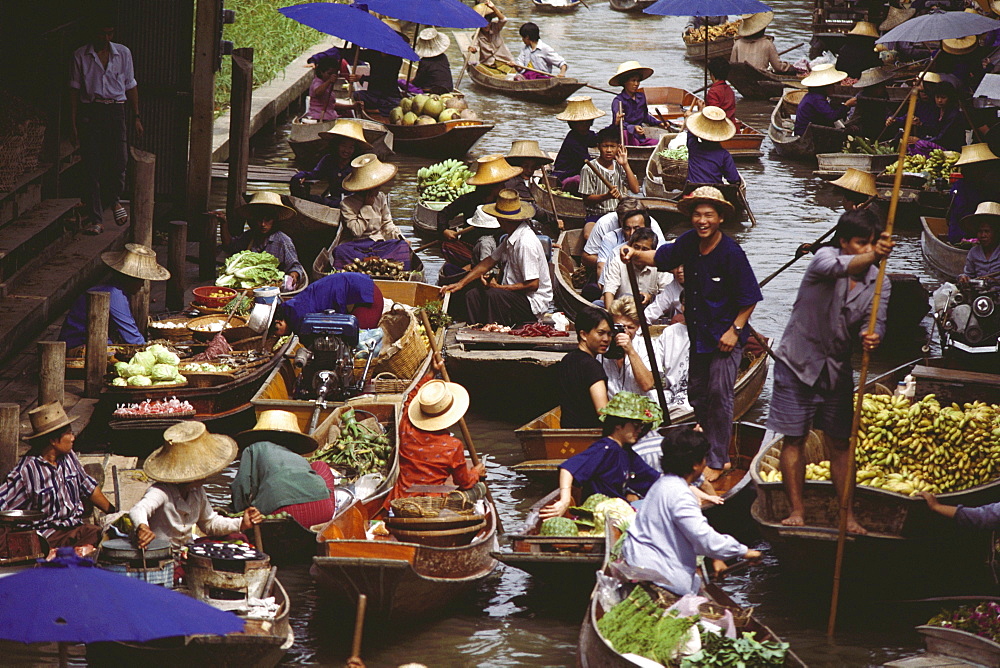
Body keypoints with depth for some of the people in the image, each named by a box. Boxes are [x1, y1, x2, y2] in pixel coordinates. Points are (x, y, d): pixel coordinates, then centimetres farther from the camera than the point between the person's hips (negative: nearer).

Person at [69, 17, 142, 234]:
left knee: (119, 161, -6)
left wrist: (136, 117, 7)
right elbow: (75, 90, 4)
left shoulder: (123, 53, 7)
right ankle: (94, 219, -3)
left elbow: (131, 86, 11)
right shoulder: (81, 56, 3)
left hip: (115, 112, 1)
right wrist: (73, 122, -1)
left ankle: (114, 199, 27)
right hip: (90, 112, -1)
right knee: (92, 167, -5)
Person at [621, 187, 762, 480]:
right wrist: (636, 255, -9)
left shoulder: (731, 253, -19)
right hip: (698, 335, 7)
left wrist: (735, 330, -18)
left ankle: (717, 462, 5)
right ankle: (716, 451, 30)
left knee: (718, 395, -5)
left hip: (726, 337, -7)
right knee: (697, 393, 14)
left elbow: (749, 298, -14)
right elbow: (660, 257, 11)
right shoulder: (689, 242, -2)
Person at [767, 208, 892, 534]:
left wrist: (872, 335, -40)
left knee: (839, 444, 7)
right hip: (798, 363, -3)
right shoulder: (824, 257, -17)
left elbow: (875, 320, -15)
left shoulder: (878, 282, -3)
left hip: (837, 370, 3)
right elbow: (837, 267, -41)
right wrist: (872, 256, -60)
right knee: (794, 439, 2)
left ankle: (847, 515, 12)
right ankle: (797, 510, 11)